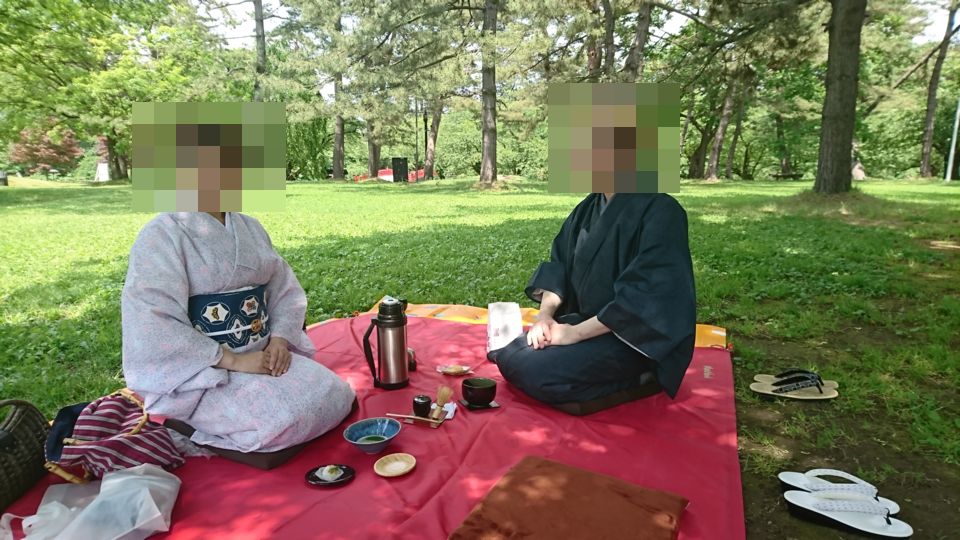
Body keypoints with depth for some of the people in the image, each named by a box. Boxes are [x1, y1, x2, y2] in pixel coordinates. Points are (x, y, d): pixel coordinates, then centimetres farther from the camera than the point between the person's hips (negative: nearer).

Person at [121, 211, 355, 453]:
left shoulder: (250, 227, 9)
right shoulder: (161, 235, -12)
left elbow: (286, 290, 10)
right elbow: (154, 330, -19)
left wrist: (280, 340, -9)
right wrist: (234, 361, -22)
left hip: (263, 353, 6)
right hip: (202, 369, -5)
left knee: (335, 396, -12)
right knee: (286, 417, -25)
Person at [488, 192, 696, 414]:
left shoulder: (660, 212, -18)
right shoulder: (588, 208, 5)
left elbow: (646, 297, -25)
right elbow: (558, 266, 9)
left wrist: (576, 332, -23)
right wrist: (545, 314, -9)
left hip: (633, 336, -7)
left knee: (534, 371, -24)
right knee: (507, 356, -5)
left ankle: (633, 382, -4)